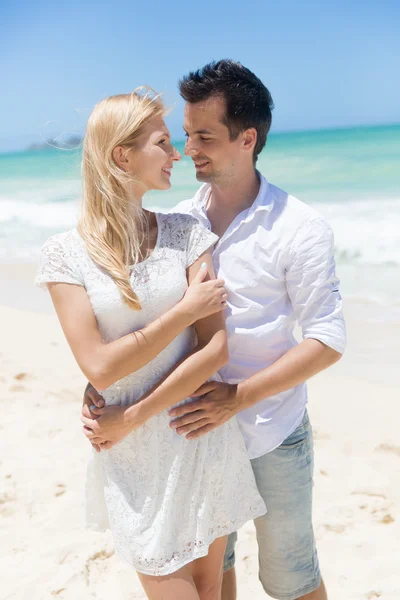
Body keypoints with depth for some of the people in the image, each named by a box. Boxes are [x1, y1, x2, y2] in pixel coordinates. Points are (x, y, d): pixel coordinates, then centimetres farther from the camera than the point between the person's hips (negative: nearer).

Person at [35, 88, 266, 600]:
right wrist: (186, 310, -14)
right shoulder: (65, 253, -8)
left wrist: (130, 418, -14)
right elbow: (100, 368, -16)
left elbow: (215, 349, -9)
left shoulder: (186, 232, -3)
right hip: (136, 459, -2)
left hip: (203, 437, 2)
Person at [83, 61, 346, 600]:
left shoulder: (299, 228, -14)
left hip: (273, 439, -4)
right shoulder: (177, 223, -1)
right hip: (197, 431, 4)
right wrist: (100, 383, -15)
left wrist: (237, 396, -24)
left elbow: (328, 341, -16)